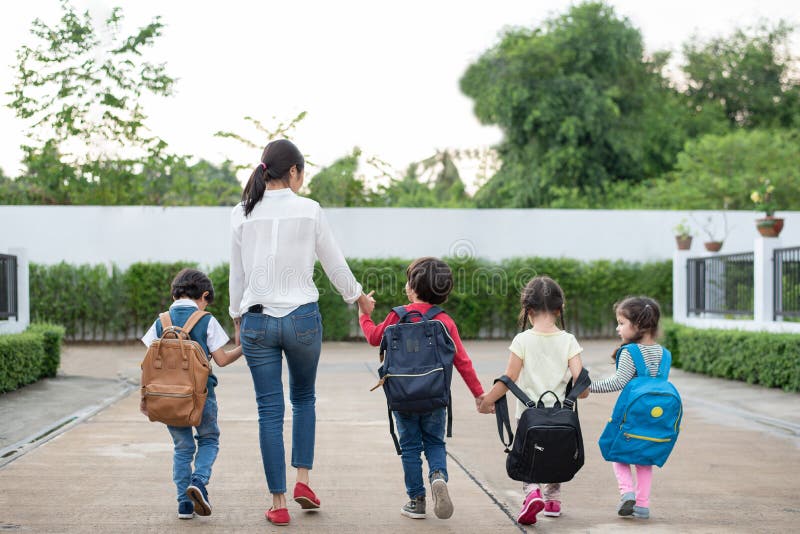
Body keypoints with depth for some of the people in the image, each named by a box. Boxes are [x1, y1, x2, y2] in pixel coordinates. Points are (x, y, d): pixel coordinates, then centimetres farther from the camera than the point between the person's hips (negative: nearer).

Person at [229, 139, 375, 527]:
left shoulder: (242, 214, 1)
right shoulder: (309, 211, -5)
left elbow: (237, 275, 7)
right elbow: (335, 265, 4)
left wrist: (237, 319, 21)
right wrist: (358, 297, 21)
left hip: (257, 320, 1)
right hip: (302, 318, -1)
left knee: (270, 410, 6)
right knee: (303, 399, 21)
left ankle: (278, 503, 9)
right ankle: (303, 480, 10)